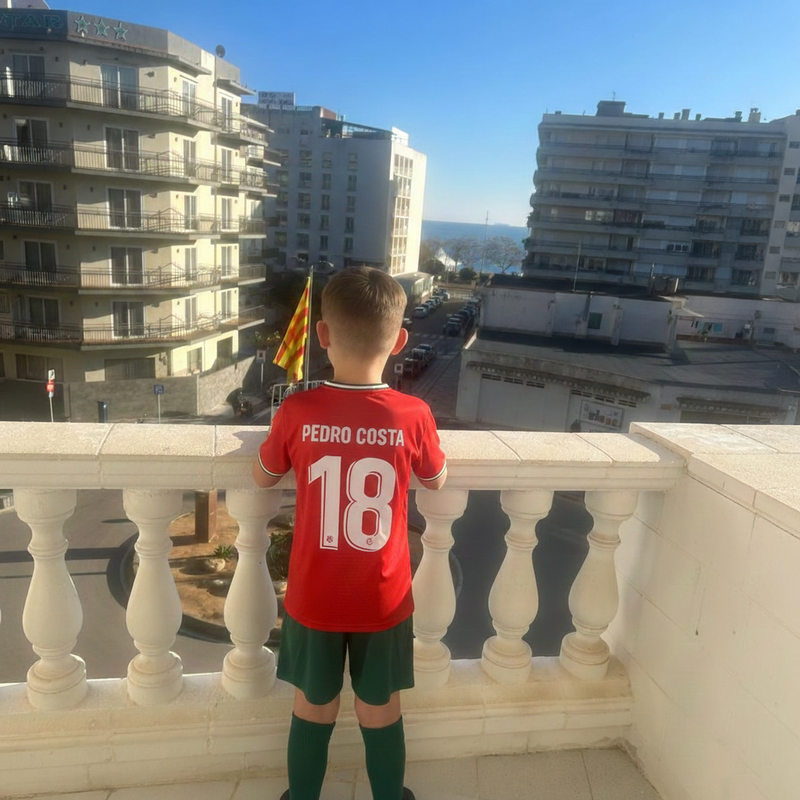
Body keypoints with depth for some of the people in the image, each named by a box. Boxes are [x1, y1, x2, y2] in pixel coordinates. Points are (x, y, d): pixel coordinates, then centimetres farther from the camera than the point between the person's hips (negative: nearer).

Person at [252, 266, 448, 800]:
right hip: (384, 600, 0)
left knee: (314, 708, 22)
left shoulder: (297, 413, -17)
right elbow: (437, 482, 2)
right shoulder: (414, 416, -17)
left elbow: (263, 478, 2)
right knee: (381, 712, 20)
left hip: (314, 599, 1)